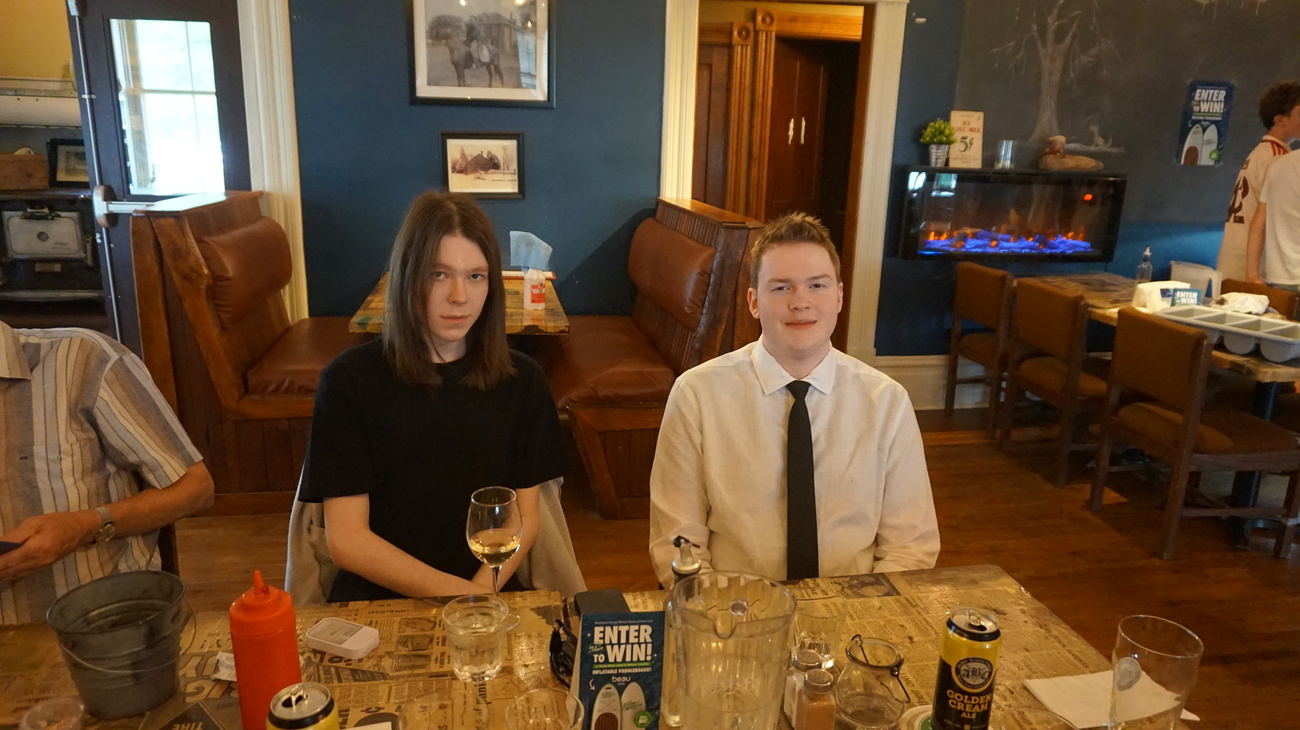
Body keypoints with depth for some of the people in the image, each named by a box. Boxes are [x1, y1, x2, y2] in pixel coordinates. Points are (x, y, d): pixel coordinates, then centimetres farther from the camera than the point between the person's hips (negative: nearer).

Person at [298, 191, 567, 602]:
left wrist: (481, 591, -13)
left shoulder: (521, 380, 4)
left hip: (491, 592, 1)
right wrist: (457, 594, -16)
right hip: (374, 599, -1)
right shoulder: (350, 379, -4)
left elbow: (524, 517, 5)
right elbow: (346, 539, -6)